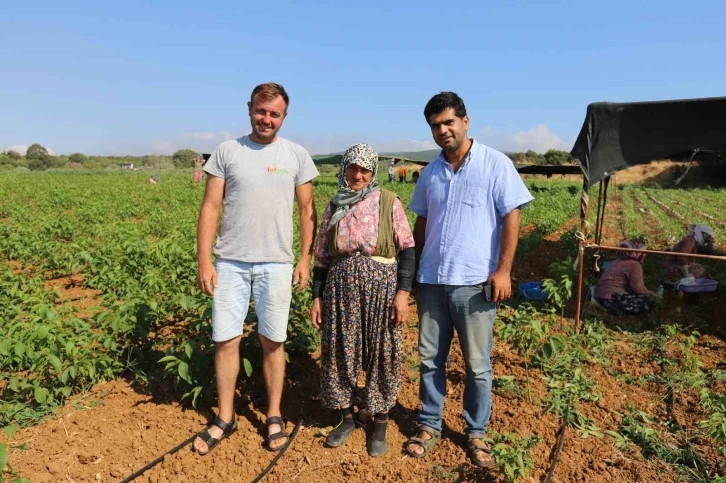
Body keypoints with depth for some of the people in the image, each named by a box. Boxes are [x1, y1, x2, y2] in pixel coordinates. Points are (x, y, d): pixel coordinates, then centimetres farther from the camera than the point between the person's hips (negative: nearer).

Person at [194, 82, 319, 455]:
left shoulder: (296, 155, 4)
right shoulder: (226, 151, 3)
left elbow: (307, 210, 7)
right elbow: (210, 208, 1)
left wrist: (306, 259, 1)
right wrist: (204, 261, -5)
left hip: (275, 264, 0)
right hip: (230, 262, 1)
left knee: (272, 342, 9)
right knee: (225, 340, 6)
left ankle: (274, 417, 26)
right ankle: (225, 418, 25)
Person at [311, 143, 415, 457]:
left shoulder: (388, 202, -2)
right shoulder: (334, 207, 7)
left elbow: (406, 250, -4)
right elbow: (322, 257, 10)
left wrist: (403, 291, -12)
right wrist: (317, 296, 6)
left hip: (382, 285, -2)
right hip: (341, 287, 3)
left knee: (383, 352, 5)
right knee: (339, 351, 8)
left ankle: (380, 422, 26)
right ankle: (346, 417, 30)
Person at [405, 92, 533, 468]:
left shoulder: (495, 164, -5)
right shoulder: (430, 172, 9)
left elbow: (511, 217, -7)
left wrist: (503, 270, -14)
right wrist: (414, 270, 15)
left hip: (474, 282, -4)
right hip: (431, 281, 4)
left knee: (477, 365, 9)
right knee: (429, 359, 13)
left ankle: (476, 433, 27)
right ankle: (429, 425, 29)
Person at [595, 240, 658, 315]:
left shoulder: (618, 261, 19)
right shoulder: (634, 265, -8)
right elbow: (638, 288, -13)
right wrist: (653, 294, 5)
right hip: (611, 298, -9)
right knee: (649, 301, -7)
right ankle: (615, 308, -9)